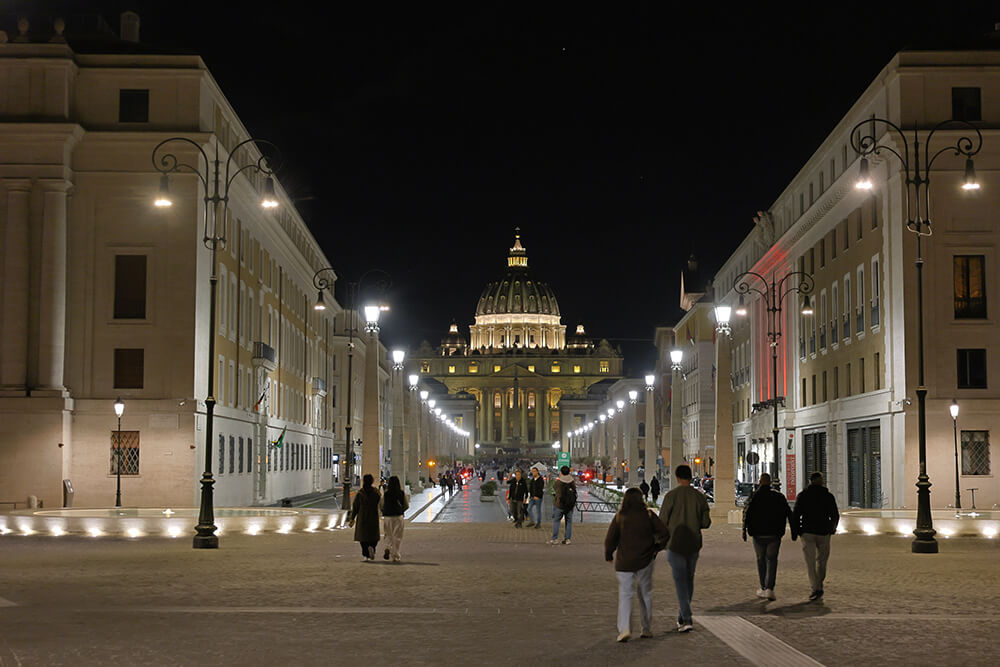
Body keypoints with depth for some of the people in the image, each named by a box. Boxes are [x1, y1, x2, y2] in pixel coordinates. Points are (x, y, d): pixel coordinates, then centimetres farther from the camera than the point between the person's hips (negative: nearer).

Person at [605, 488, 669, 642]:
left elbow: (610, 539, -7)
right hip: (645, 561, 1)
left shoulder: (619, 517, -4)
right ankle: (647, 629, 20)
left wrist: (608, 555, 10)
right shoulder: (649, 515, -2)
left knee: (625, 595, 1)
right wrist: (656, 546, 13)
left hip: (624, 562, -1)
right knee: (646, 594, 15)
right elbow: (663, 533, -4)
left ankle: (624, 629, -15)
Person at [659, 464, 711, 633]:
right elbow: (706, 522, 0)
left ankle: (687, 620, -14)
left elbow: (662, 522, -9)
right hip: (694, 544, 4)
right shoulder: (699, 496, -1)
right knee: (689, 579, 17)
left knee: (680, 581, -4)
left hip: (675, 544, -3)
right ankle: (682, 616, 27)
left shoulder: (671, 496, -11)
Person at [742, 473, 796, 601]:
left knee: (761, 560, 14)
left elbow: (746, 514, -12)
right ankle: (769, 588, -13)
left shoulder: (754, 497, 0)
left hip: (758, 535, 0)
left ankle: (763, 588, 20)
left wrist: (744, 530, -12)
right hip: (774, 535, 0)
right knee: (772, 560, 3)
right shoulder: (779, 497, 3)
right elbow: (789, 514, 0)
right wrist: (794, 531, 3)